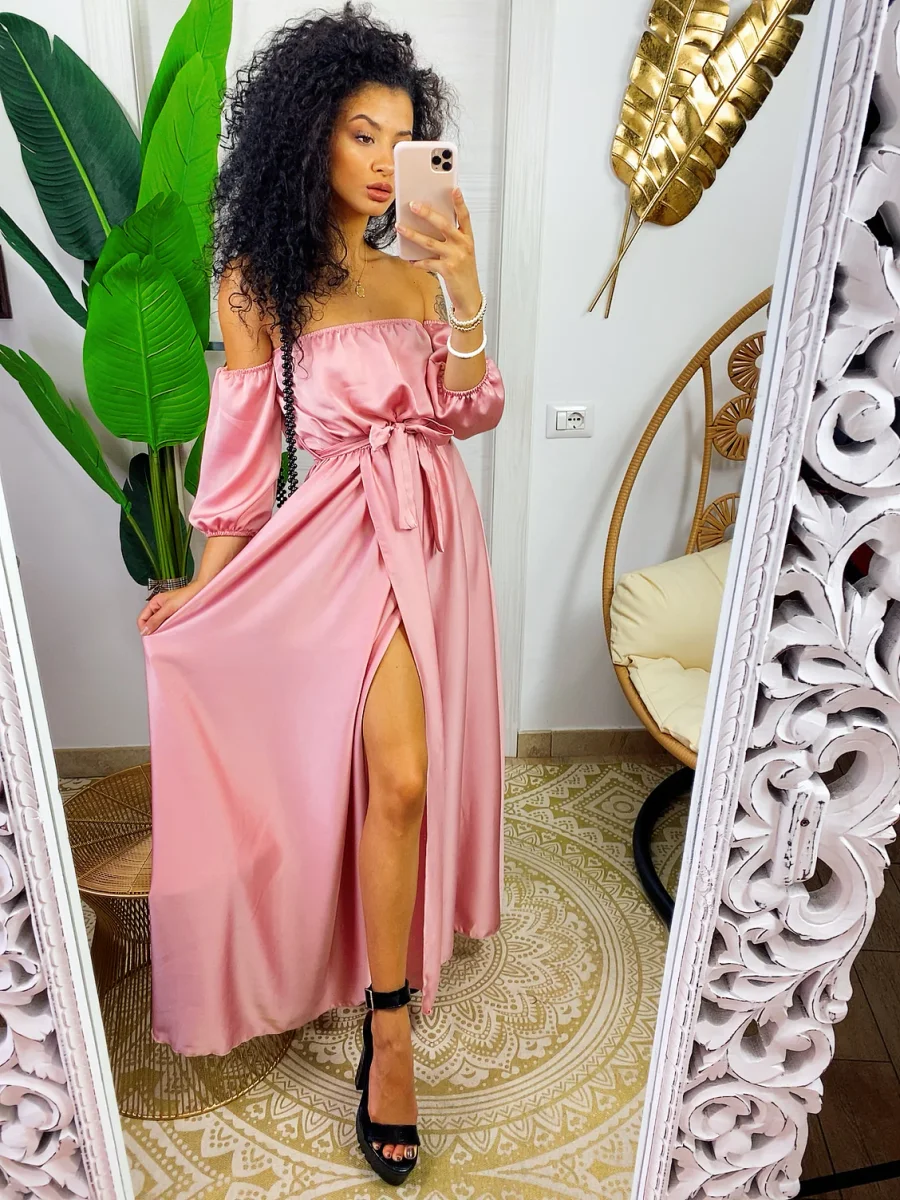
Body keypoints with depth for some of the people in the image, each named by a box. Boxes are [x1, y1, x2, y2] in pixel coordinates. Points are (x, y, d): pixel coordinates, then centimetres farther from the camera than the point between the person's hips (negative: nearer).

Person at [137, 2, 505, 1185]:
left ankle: (400, 922, 42)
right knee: (397, 775, -10)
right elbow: (244, 440, -4)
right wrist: (204, 585, -5)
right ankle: (391, 1031, 7)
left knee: (410, 768, 14)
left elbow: (472, 413, 0)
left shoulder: (418, 265, 6)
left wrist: (463, 290, -13)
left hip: (440, 525, 4)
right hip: (350, 534, -4)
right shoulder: (260, 276, -4)